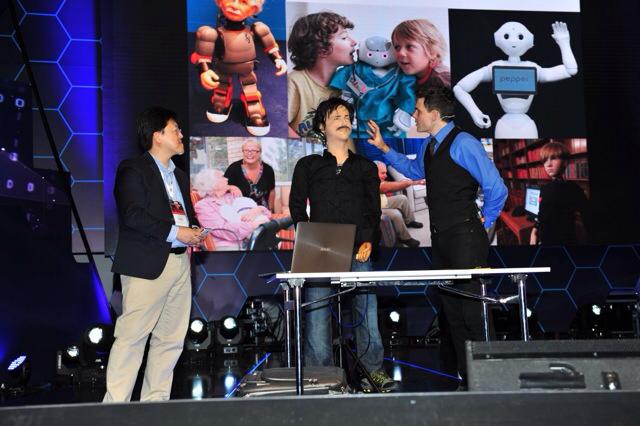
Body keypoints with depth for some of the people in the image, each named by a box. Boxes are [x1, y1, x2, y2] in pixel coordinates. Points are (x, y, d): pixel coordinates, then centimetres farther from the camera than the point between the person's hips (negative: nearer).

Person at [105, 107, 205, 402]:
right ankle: (115, 403, -6)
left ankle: (155, 401, 13)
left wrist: (195, 230, 7)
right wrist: (174, 232, -15)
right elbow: (132, 214, -15)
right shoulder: (133, 170, -2)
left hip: (180, 263, 8)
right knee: (132, 336, -10)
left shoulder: (179, 176, 24)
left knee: (171, 339, 6)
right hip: (148, 265, -8)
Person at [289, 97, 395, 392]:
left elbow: (373, 210, 12)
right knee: (316, 314, -6)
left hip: (357, 252, 1)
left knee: (367, 311, -5)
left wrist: (369, 241, -6)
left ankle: (373, 372, 3)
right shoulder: (308, 166, 16)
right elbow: (297, 208, 8)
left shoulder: (366, 167, 20)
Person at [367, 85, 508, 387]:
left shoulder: (463, 144, -13)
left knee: (470, 311, -9)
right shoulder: (429, 147, 14)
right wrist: (384, 148, 30)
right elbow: (414, 170, 37)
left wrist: (483, 222, -3)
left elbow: (496, 188, -13)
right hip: (441, 239, 9)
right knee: (451, 309, 11)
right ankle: (466, 377, 19)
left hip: (464, 238, -9)